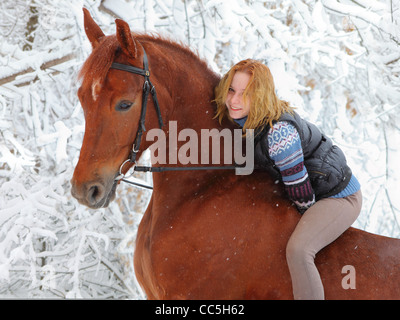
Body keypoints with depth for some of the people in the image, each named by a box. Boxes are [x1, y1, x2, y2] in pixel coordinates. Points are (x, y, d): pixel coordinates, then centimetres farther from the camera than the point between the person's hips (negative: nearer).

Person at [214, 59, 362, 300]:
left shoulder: (278, 131, -32)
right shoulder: (248, 119, -3)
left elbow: (298, 185, -22)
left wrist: (307, 215, -8)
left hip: (339, 197, -10)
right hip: (319, 191, 10)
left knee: (297, 249, -32)